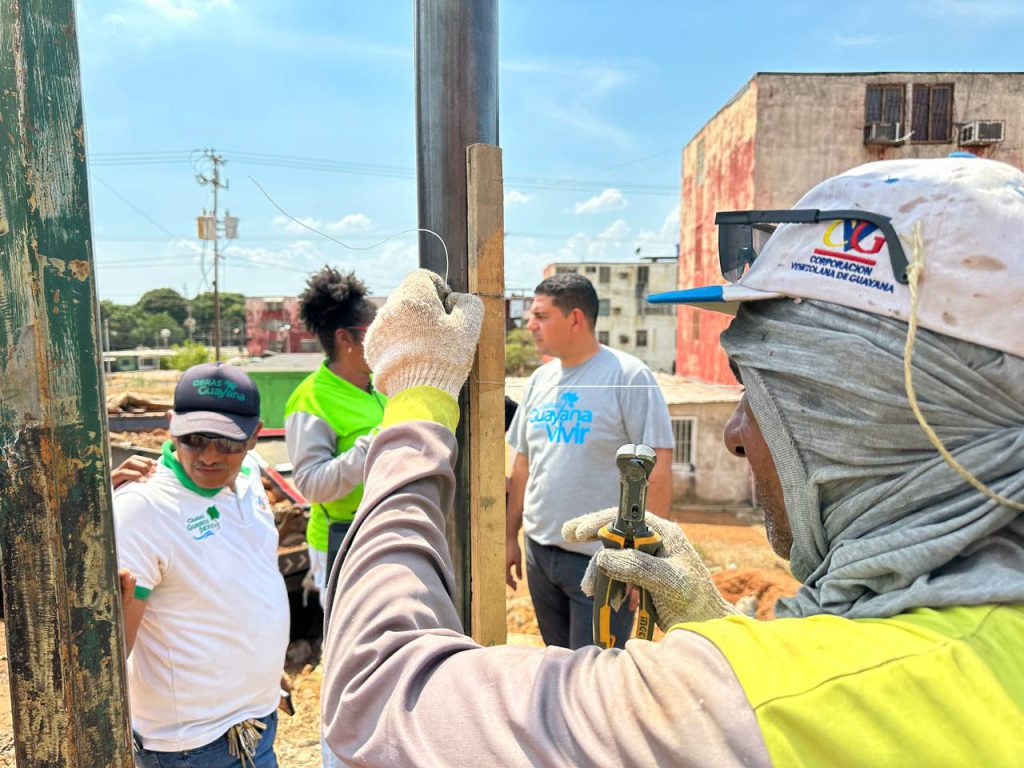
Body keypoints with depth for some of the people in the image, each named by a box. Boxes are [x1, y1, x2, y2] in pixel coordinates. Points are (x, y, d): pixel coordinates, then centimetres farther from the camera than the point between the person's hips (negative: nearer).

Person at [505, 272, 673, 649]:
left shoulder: (628, 377, -13)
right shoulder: (540, 379, 7)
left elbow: (658, 469, -14)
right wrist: (510, 536, 13)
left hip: (602, 560, -6)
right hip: (539, 552, 6)